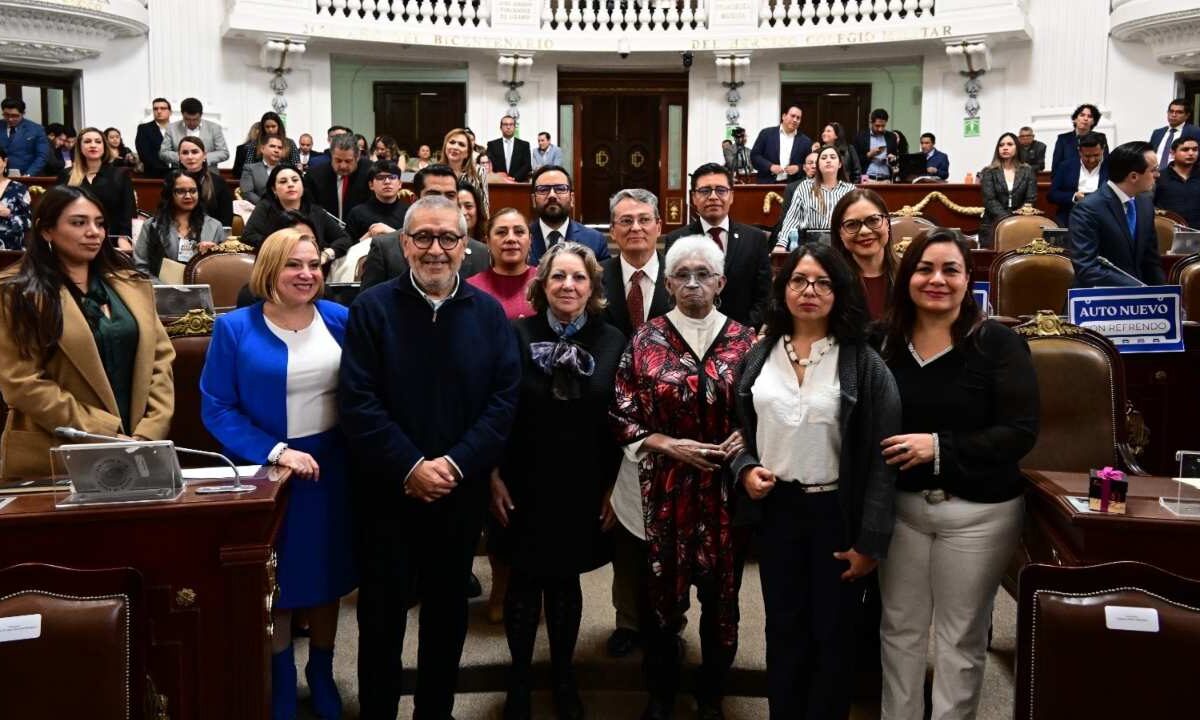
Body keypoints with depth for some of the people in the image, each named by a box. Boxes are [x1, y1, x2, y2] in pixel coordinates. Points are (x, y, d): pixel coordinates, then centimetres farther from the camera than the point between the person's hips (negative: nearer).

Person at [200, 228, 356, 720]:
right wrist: (275, 452, -20)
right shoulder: (234, 327, -9)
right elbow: (216, 409, -11)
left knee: (327, 575, 14)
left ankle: (322, 673, 34)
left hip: (331, 468, 3)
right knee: (276, 582, 10)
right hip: (267, 472, -2)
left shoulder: (340, 320, -1)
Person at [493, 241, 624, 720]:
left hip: (583, 490, 1)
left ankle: (563, 674, 31)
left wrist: (615, 489, -1)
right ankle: (519, 676, 27)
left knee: (565, 578, 13)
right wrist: (495, 478, -5)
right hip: (524, 487, -1)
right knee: (525, 579, 9)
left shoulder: (613, 342, -3)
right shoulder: (516, 335, -7)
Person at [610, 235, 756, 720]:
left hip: (726, 490, 1)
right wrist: (672, 446, -13)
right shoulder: (645, 342, -2)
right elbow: (623, 418, -2)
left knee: (720, 594, 11)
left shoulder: (744, 340, 1)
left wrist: (742, 440, -12)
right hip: (662, 489, -1)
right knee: (660, 593, 9)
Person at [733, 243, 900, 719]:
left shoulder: (862, 362, -9)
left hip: (837, 511, -3)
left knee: (834, 633, 10)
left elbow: (881, 455, -10)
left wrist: (870, 540, -12)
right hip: (776, 509, 3)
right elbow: (741, 430, 14)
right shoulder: (760, 356, 4)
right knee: (784, 630, 15)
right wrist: (746, 469, -8)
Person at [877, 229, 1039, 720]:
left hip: (978, 511, -3)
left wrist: (940, 446, -23)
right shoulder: (885, 342, 0)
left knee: (961, 636, 9)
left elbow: (1020, 432, -15)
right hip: (900, 505, 4)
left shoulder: (997, 342, -10)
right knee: (900, 626, 14)